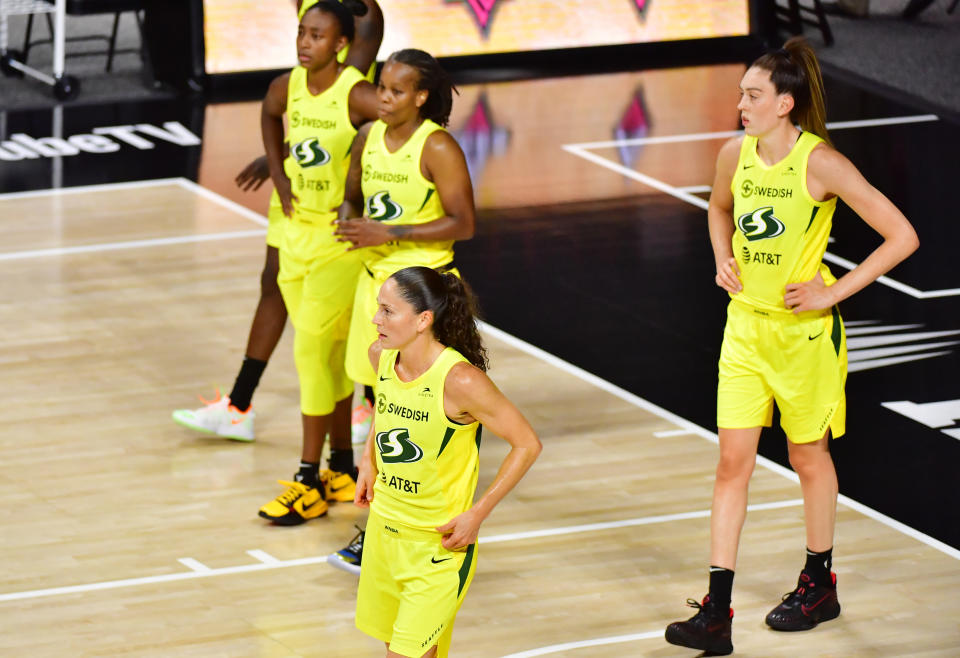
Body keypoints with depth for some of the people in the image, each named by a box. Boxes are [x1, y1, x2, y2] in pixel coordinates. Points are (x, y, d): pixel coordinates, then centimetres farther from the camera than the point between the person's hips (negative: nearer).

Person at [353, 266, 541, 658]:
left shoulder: (460, 381, -26)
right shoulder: (380, 356, -6)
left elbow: (527, 444, -17)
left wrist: (477, 514, -16)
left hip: (440, 543, -7)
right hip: (383, 529, 7)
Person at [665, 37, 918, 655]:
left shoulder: (820, 163, -18)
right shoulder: (736, 154, -1)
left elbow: (902, 237, -16)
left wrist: (833, 292, -15)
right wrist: (724, 260, 5)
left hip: (804, 330, -5)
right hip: (745, 325, 5)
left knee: (809, 455, 12)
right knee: (733, 462, 0)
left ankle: (820, 585, 32)